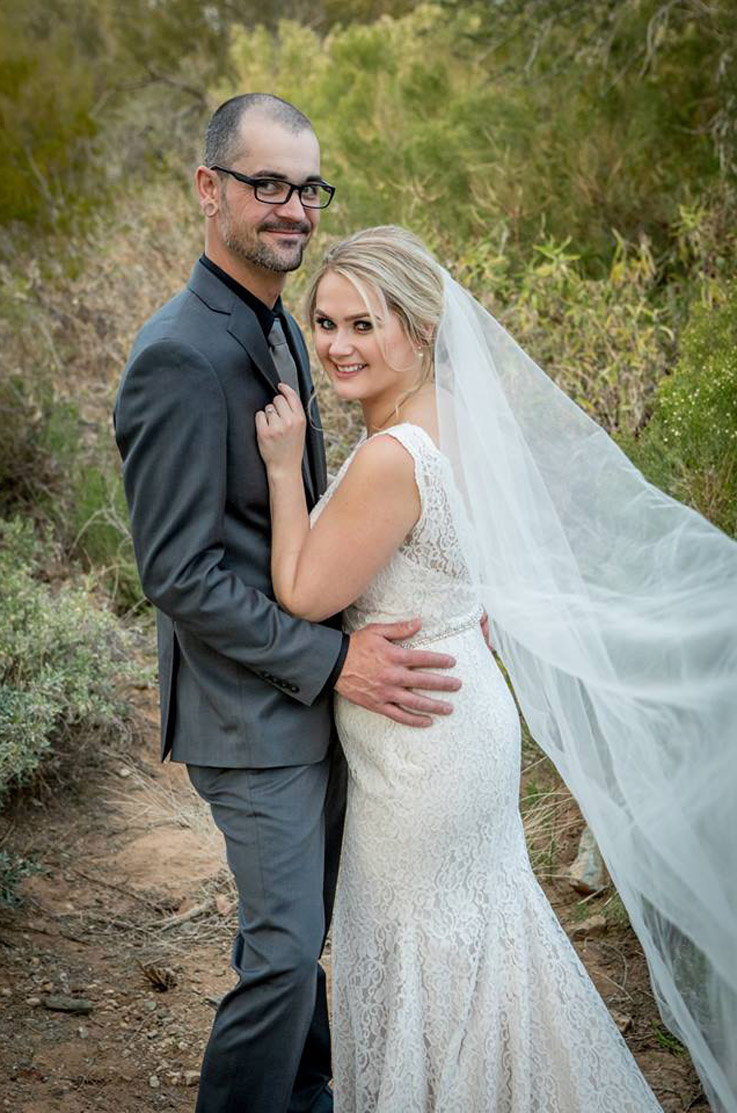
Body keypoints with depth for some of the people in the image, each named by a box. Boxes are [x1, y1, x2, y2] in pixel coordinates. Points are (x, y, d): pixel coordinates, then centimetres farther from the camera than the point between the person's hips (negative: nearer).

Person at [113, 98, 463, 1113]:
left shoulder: (279, 328, 8)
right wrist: (335, 659, -23)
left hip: (314, 687, 9)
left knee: (306, 922, 23)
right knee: (286, 945, 0)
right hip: (251, 710, -9)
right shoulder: (181, 358, -23)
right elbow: (180, 575, -23)